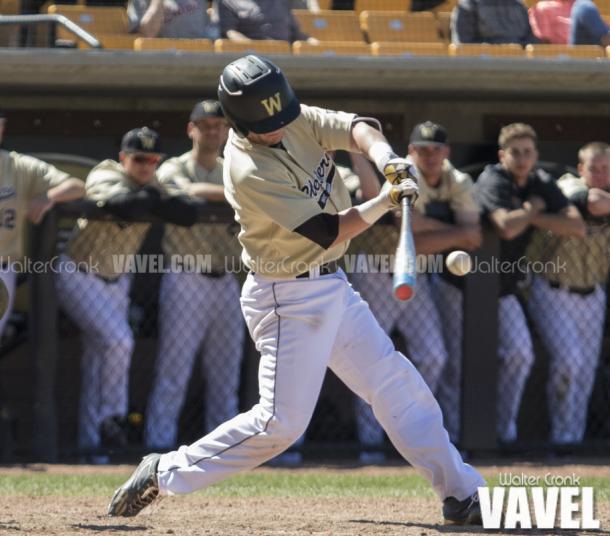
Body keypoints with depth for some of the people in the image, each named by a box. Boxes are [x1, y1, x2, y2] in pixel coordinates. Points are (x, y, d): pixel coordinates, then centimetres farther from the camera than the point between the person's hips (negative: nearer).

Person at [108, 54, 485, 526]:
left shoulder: (297, 121, -2)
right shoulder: (249, 171, -25)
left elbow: (355, 129, -14)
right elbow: (329, 231, -24)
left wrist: (386, 159, -33)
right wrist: (388, 200, -25)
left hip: (331, 287, 8)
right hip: (288, 300, -8)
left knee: (396, 384, 8)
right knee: (281, 421, -10)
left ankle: (462, 494, 14)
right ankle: (165, 475, 1)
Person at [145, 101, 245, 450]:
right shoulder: (174, 169, -1)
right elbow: (192, 191, -21)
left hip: (226, 281, 5)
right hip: (187, 280, -5)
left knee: (226, 373, 7)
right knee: (174, 369, -8)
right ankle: (160, 443, -7)